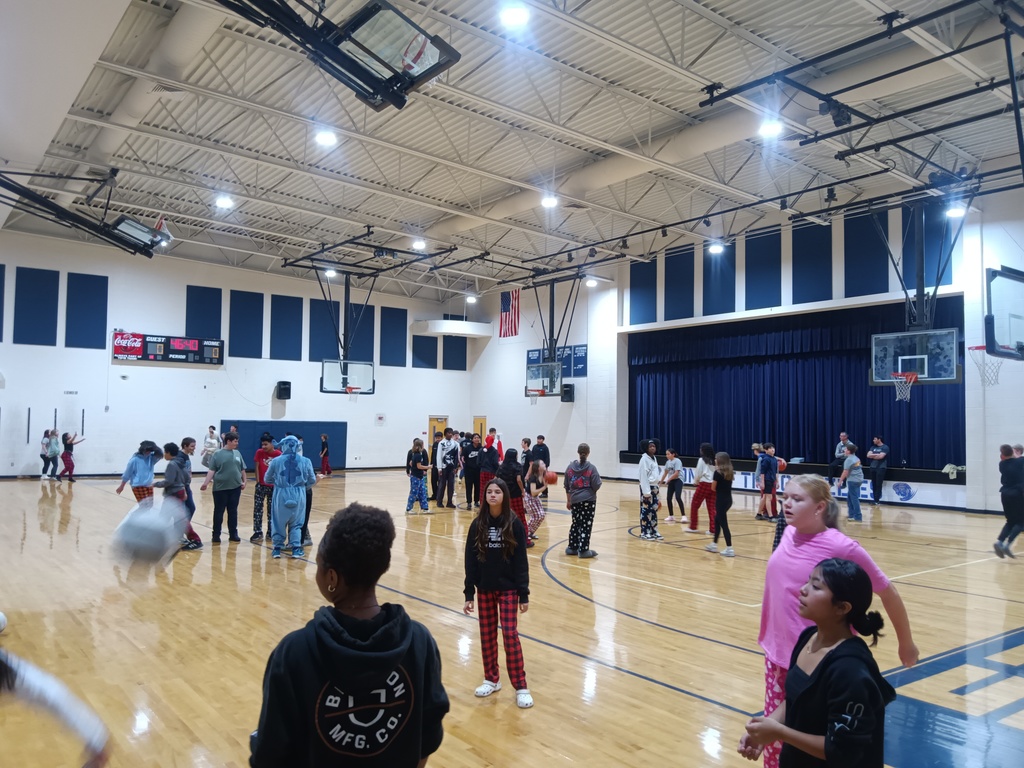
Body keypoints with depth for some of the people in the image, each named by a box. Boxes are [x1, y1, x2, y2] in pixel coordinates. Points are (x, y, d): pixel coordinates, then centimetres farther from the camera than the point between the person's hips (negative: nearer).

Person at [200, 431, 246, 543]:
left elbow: (242, 470, 14)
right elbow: (212, 470, -8)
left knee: (233, 511, 10)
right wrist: (206, 483, -18)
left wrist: (244, 481, 7)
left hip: (235, 487, 4)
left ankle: (233, 534, 18)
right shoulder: (217, 454, -5)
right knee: (219, 512, 4)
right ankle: (216, 535, 12)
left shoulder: (237, 453, 8)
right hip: (220, 488, -4)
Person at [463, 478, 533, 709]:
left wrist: (524, 594, -8)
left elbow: (521, 561, -6)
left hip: (508, 588, -3)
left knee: (510, 635, -4)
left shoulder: (514, 524, -8)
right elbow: (470, 560, 0)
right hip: (484, 588, 3)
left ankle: (521, 687, 4)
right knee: (487, 635, 10)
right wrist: (469, 594, -2)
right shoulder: (478, 524, -3)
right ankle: (491, 680, 26)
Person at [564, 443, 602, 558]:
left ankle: (572, 547, 23)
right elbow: (596, 486, -10)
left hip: (575, 500, 4)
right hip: (589, 500, -4)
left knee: (575, 524, 16)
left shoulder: (570, 467, 5)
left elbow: (566, 486, 10)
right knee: (586, 525, 1)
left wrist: (568, 500, 20)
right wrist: (598, 479, 11)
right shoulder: (591, 468, -7)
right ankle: (583, 550, 2)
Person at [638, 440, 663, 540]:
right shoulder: (644, 459, -13)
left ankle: (654, 531, 19)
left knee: (654, 510, 12)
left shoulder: (654, 458, 14)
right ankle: (645, 533, 1)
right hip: (647, 487, -9)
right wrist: (646, 491, -19)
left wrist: (656, 488, 16)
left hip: (654, 487, 9)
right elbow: (643, 476, -16)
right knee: (646, 510, -5)